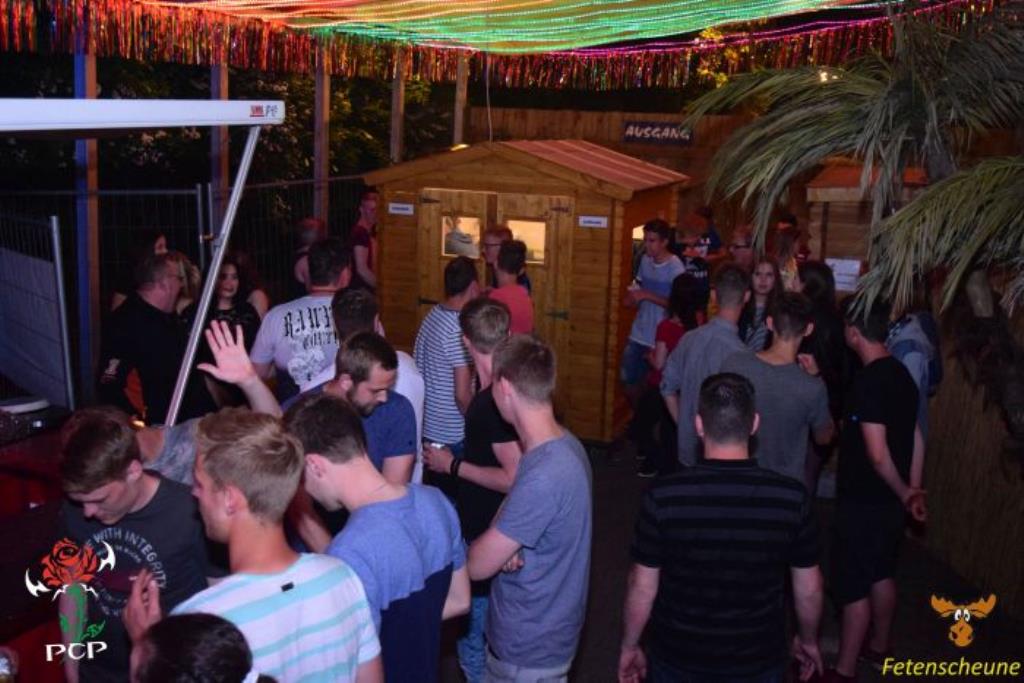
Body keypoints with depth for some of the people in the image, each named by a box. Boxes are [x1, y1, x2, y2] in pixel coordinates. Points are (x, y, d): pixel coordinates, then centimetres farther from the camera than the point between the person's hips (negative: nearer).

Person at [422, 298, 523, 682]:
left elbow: (514, 478, -28)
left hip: (484, 534, -10)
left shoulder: (494, 403, -28)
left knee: (474, 642, 3)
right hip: (492, 525, 10)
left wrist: (453, 466, -19)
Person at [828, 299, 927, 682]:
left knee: (854, 585, 1)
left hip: (864, 501, -9)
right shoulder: (901, 374, 4)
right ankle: (879, 647, 38)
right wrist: (912, 490, 14)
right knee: (881, 575, 22)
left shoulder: (868, 382, -24)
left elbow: (877, 453, -25)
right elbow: (915, 438, 10)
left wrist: (902, 493, -9)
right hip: (890, 500, 9)